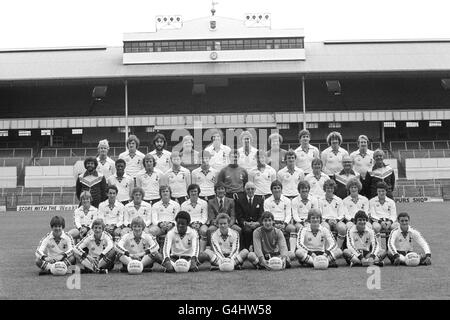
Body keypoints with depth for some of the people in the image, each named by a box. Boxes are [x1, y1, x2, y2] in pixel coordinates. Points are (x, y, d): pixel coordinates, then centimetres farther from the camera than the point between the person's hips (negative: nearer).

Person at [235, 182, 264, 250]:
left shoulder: (260, 199, 11)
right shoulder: (239, 200, 6)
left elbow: (262, 215, 5)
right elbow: (239, 216, 1)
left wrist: (257, 223, -16)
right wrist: (246, 223, -18)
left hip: (256, 224, 1)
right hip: (245, 224, -1)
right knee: (247, 230, -33)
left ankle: (253, 246, -20)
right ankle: (247, 249, -21)